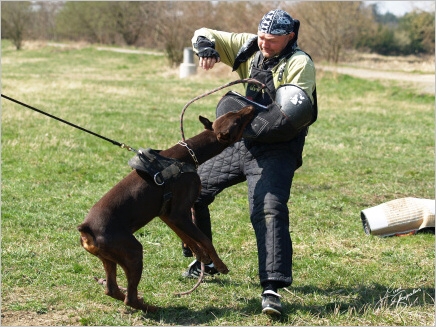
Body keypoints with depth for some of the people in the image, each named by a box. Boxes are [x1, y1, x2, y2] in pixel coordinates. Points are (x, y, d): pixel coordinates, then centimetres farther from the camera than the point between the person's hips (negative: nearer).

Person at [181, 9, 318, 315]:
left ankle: (273, 288, -26)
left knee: (269, 212, -24)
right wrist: (205, 46, -13)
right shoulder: (248, 48, 5)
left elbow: (297, 114, -21)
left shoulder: (299, 63, -13)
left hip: (275, 151, -7)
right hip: (240, 143, 7)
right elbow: (203, 35, 10)